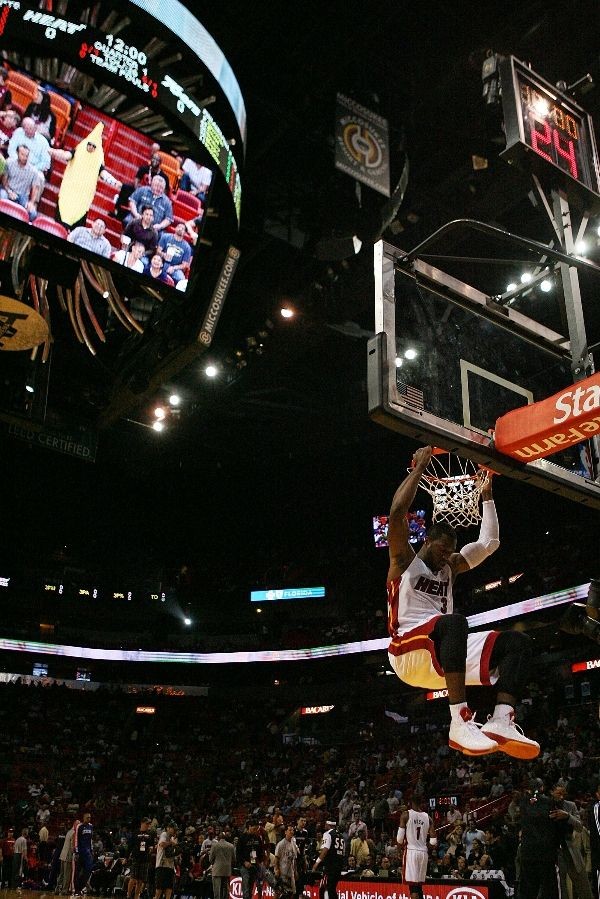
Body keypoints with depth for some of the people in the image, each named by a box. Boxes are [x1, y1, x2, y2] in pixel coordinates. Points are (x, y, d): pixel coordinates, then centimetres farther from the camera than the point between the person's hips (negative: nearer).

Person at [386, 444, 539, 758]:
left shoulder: (450, 567, 27)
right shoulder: (404, 560, 8)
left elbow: (489, 543, 27)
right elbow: (397, 512, -8)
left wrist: (487, 495, 26)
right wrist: (419, 468, -3)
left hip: (443, 657, 7)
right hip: (409, 652, -7)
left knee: (516, 642, -9)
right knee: (454, 622, -39)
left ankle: (501, 721, -29)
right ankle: (461, 722, -45)